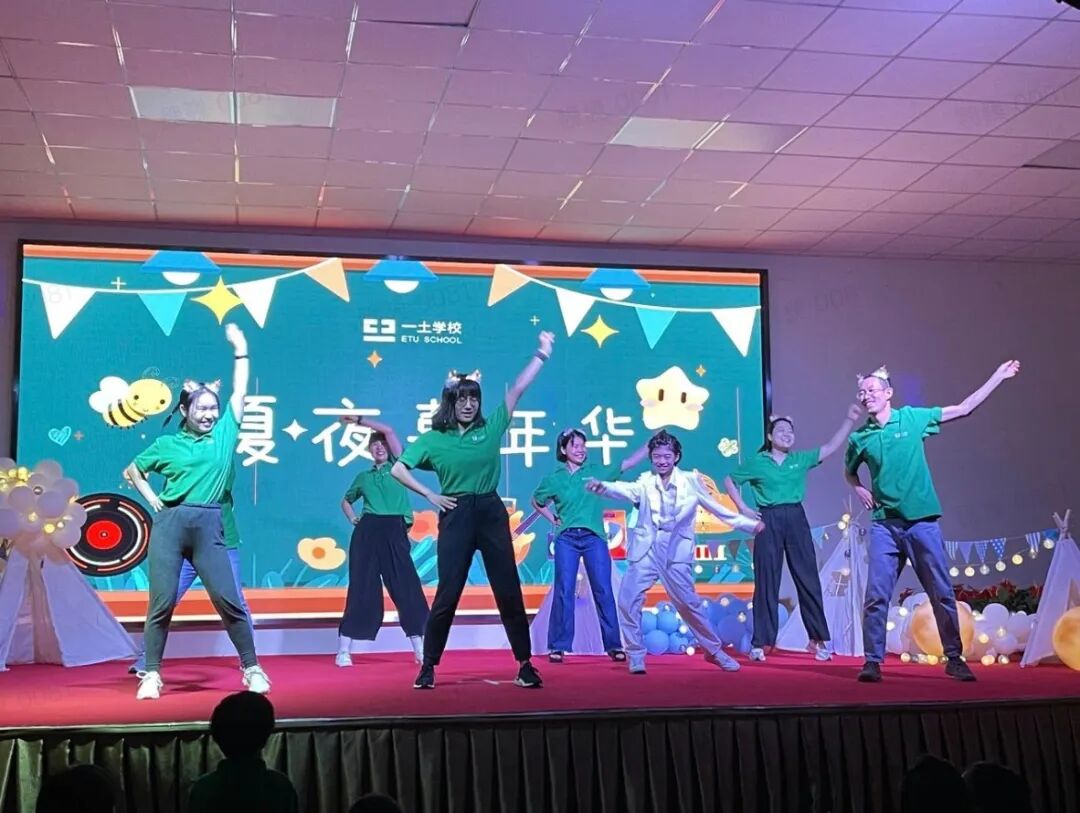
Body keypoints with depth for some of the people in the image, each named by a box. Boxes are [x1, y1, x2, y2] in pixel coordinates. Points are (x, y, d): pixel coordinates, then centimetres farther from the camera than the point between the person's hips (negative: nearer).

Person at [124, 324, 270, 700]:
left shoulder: (225, 432, 11)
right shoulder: (168, 444, 11)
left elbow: (240, 391, 12)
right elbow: (132, 470, 22)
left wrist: (240, 348, 12)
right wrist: (152, 498, 9)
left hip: (209, 526, 0)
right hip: (170, 524, 0)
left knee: (228, 600, -2)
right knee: (162, 602, 1)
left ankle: (252, 669, 9)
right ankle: (151, 675, 11)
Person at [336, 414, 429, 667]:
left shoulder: (398, 466, 11)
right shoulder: (364, 476, 19)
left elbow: (389, 430, 1)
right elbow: (346, 500, 34)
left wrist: (359, 420, 4)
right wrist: (353, 519, 15)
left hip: (394, 532, -2)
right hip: (367, 533, 2)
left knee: (407, 588, -6)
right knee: (361, 589, 0)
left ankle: (420, 649, -2)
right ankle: (344, 651, 3)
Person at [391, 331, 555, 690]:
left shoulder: (491, 428, 6)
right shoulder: (434, 439, 3)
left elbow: (517, 389, 3)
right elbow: (398, 470, 1)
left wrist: (542, 353, 1)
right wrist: (430, 496, -3)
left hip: (491, 512, 2)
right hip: (456, 515, -2)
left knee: (509, 590, 3)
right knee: (448, 593, 0)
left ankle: (525, 664, 11)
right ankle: (428, 666, 11)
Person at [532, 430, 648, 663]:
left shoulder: (597, 472, 7)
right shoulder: (554, 479, 7)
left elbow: (630, 462, 5)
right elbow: (537, 502, 23)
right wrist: (553, 519, 11)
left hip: (594, 538, 0)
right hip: (566, 539, 0)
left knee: (603, 591, -2)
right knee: (564, 591, -2)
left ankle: (613, 645, 3)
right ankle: (558, 646, 2)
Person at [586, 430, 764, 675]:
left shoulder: (691, 480, 1)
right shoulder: (645, 482, 2)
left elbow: (717, 508, 6)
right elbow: (626, 490, -18)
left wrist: (751, 524, 3)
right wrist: (602, 487, -39)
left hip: (676, 552, -1)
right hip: (646, 550, 1)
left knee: (689, 604, 2)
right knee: (628, 601, -7)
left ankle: (715, 651, 21)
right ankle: (636, 656, 7)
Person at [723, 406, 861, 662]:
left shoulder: (800, 459, 10)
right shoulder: (757, 462, 2)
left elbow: (831, 447, 5)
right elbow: (729, 481, 9)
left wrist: (850, 420, -2)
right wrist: (743, 508, 1)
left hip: (796, 519, 3)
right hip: (769, 521, -3)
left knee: (808, 579, 2)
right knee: (767, 581, 0)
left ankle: (819, 639, 10)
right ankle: (760, 643, 6)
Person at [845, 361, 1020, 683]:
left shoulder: (913, 418, 2)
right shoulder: (860, 438, 5)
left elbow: (963, 409, 7)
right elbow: (849, 473, 24)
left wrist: (997, 377, 6)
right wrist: (860, 490, 4)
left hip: (922, 521, -1)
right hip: (885, 525, 1)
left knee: (942, 593, 4)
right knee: (876, 595, -6)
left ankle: (954, 658, 16)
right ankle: (872, 661, 1)